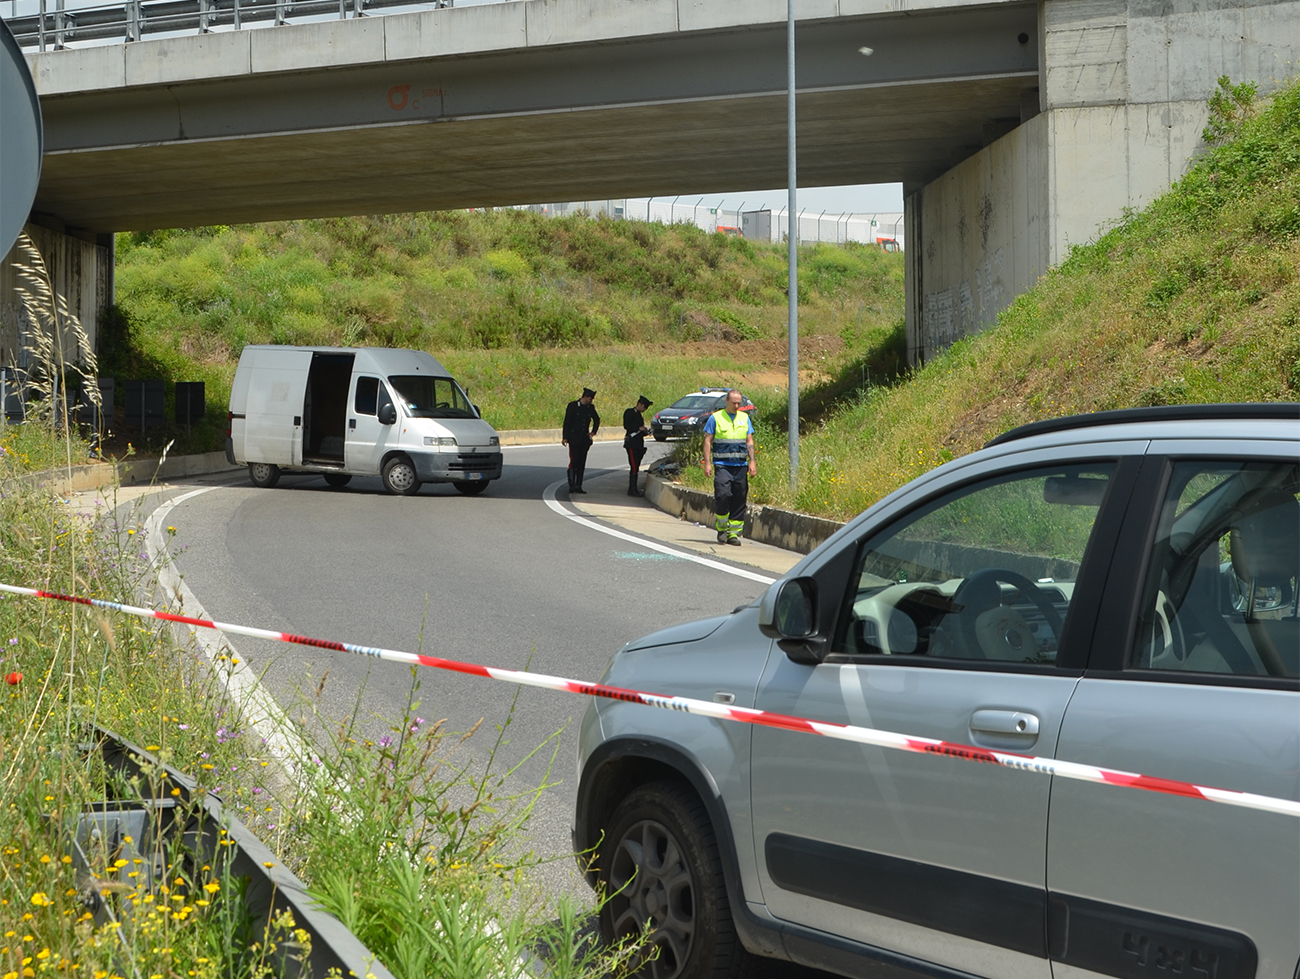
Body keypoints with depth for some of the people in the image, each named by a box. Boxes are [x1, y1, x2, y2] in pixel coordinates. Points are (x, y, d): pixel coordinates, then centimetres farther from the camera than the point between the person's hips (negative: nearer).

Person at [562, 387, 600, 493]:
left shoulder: (590, 407, 10)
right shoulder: (572, 406, -4)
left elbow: (597, 420, 27)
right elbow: (567, 422, -5)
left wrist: (593, 432, 15)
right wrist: (565, 437, -10)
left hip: (585, 439, 5)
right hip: (574, 439, -5)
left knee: (582, 463, 4)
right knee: (574, 461, -12)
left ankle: (578, 486, 7)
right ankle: (571, 485, -11)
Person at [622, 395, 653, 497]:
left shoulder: (639, 415, 21)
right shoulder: (629, 412, -3)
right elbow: (626, 426, -13)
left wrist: (645, 432, 8)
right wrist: (639, 428, -14)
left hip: (638, 444, 8)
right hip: (631, 443, -8)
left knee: (636, 468, 7)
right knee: (634, 467, -12)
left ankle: (633, 489, 10)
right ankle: (632, 489, -11)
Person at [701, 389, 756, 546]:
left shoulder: (745, 418, 14)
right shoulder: (715, 418, 3)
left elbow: (749, 441, 13)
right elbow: (707, 441, 2)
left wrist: (752, 462, 3)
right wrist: (707, 463, -5)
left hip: (741, 466, 4)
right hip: (722, 464, -4)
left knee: (739, 499, 0)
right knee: (723, 494, -17)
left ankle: (734, 532, 7)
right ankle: (721, 528, 1)